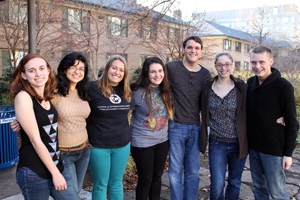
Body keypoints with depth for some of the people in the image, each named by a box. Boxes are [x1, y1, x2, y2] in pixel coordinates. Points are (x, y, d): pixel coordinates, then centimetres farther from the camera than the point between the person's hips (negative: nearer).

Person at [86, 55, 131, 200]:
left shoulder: (126, 91, 3)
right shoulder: (93, 87, -14)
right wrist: (87, 137, -11)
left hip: (122, 145, 4)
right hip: (99, 146, -4)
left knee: (116, 184, 17)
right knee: (100, 185, 11)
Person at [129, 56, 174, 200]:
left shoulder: (166, 91, 1)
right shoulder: (137, 92, -15)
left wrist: (164, 131, 6)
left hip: (162, 141, 5)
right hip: (142, 143, -5)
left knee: (157, 178, 18)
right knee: (145, 179, 9)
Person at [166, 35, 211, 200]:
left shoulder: (205, 74, 5)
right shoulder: (171, 67, -7)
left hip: (196, 128, 3)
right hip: (176, 127, -3)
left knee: (193, 172, 12)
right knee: (175, 171, 7)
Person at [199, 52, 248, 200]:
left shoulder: (242, 87, -6)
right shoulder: (207, 87, -1)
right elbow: (204, 113, 8)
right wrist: (204, 138, 3)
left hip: (238, 143, 0)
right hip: (216, 143, 0)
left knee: (235, 183, 15)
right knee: (217, 185, 0)